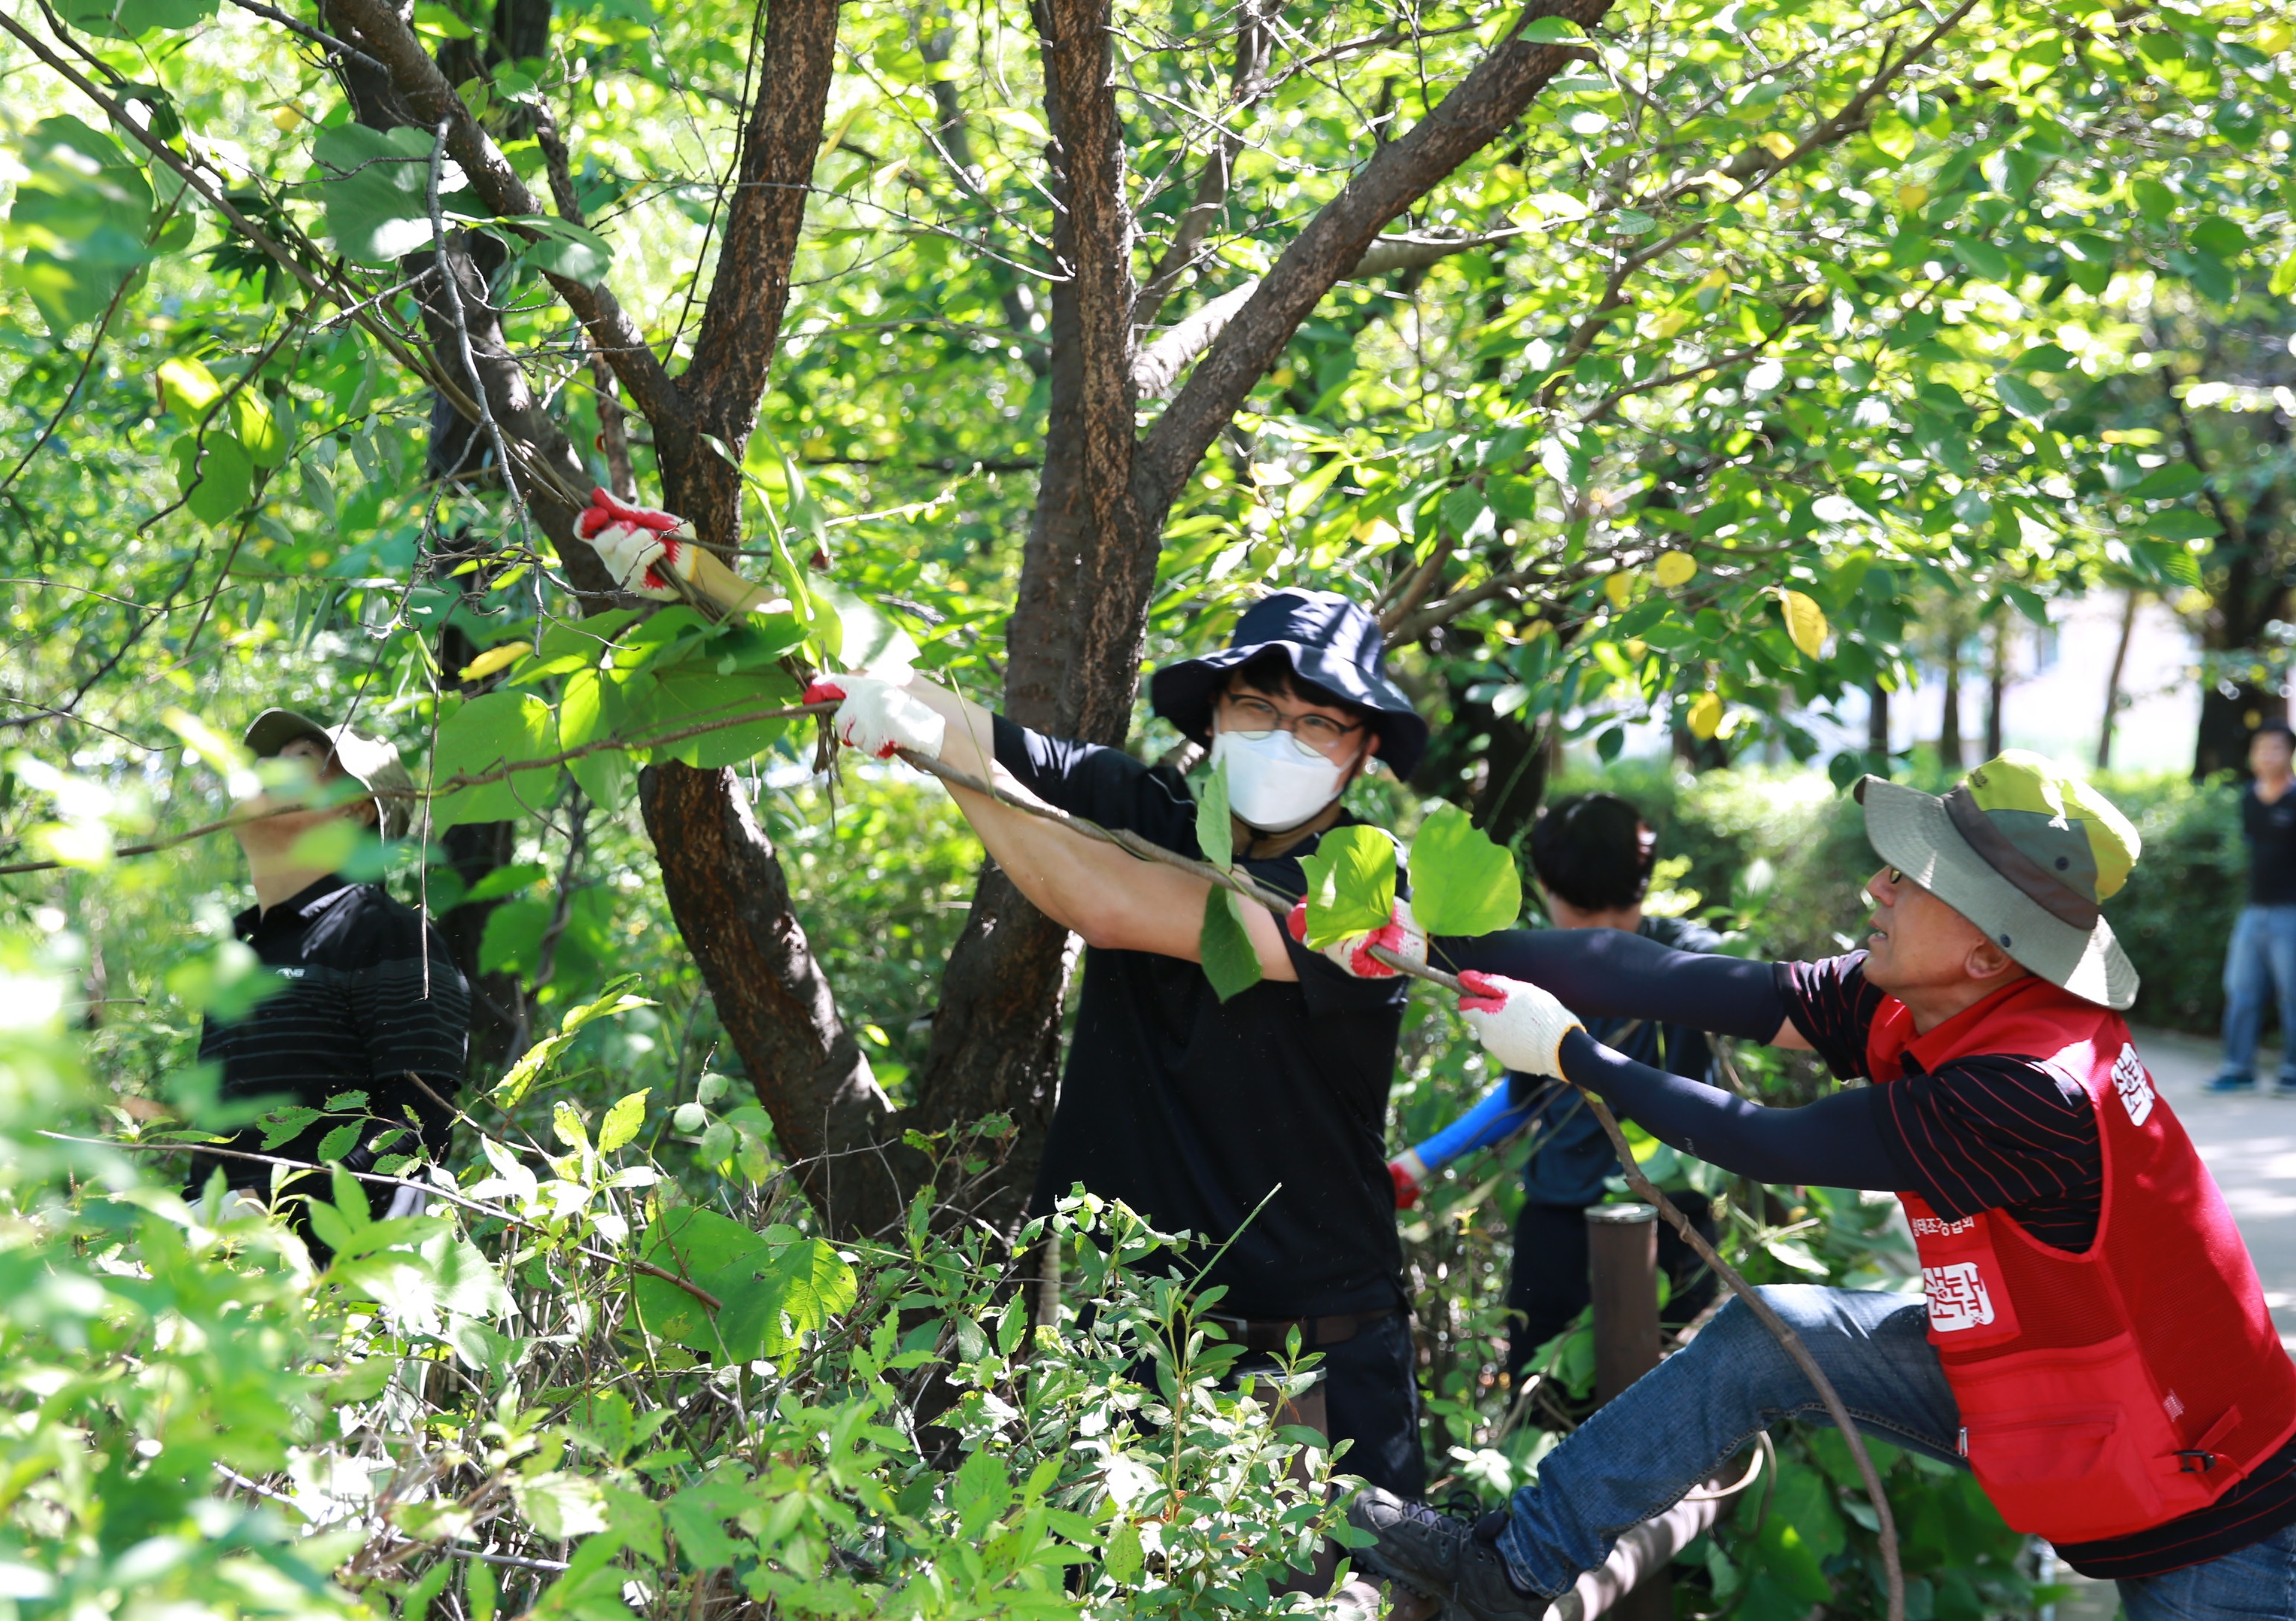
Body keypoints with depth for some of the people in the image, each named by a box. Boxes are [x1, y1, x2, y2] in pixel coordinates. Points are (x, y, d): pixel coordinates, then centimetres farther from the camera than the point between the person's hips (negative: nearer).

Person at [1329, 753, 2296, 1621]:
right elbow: (1702, 988, -13)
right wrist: (1447, 949, -15)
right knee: (1766, 1337, 1)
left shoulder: (2035, 1091, -33)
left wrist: (1571, 1055, -17)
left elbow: (1775, 1148, -25)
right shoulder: (1907, 1005, -9)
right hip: (2036, 1379, 8)